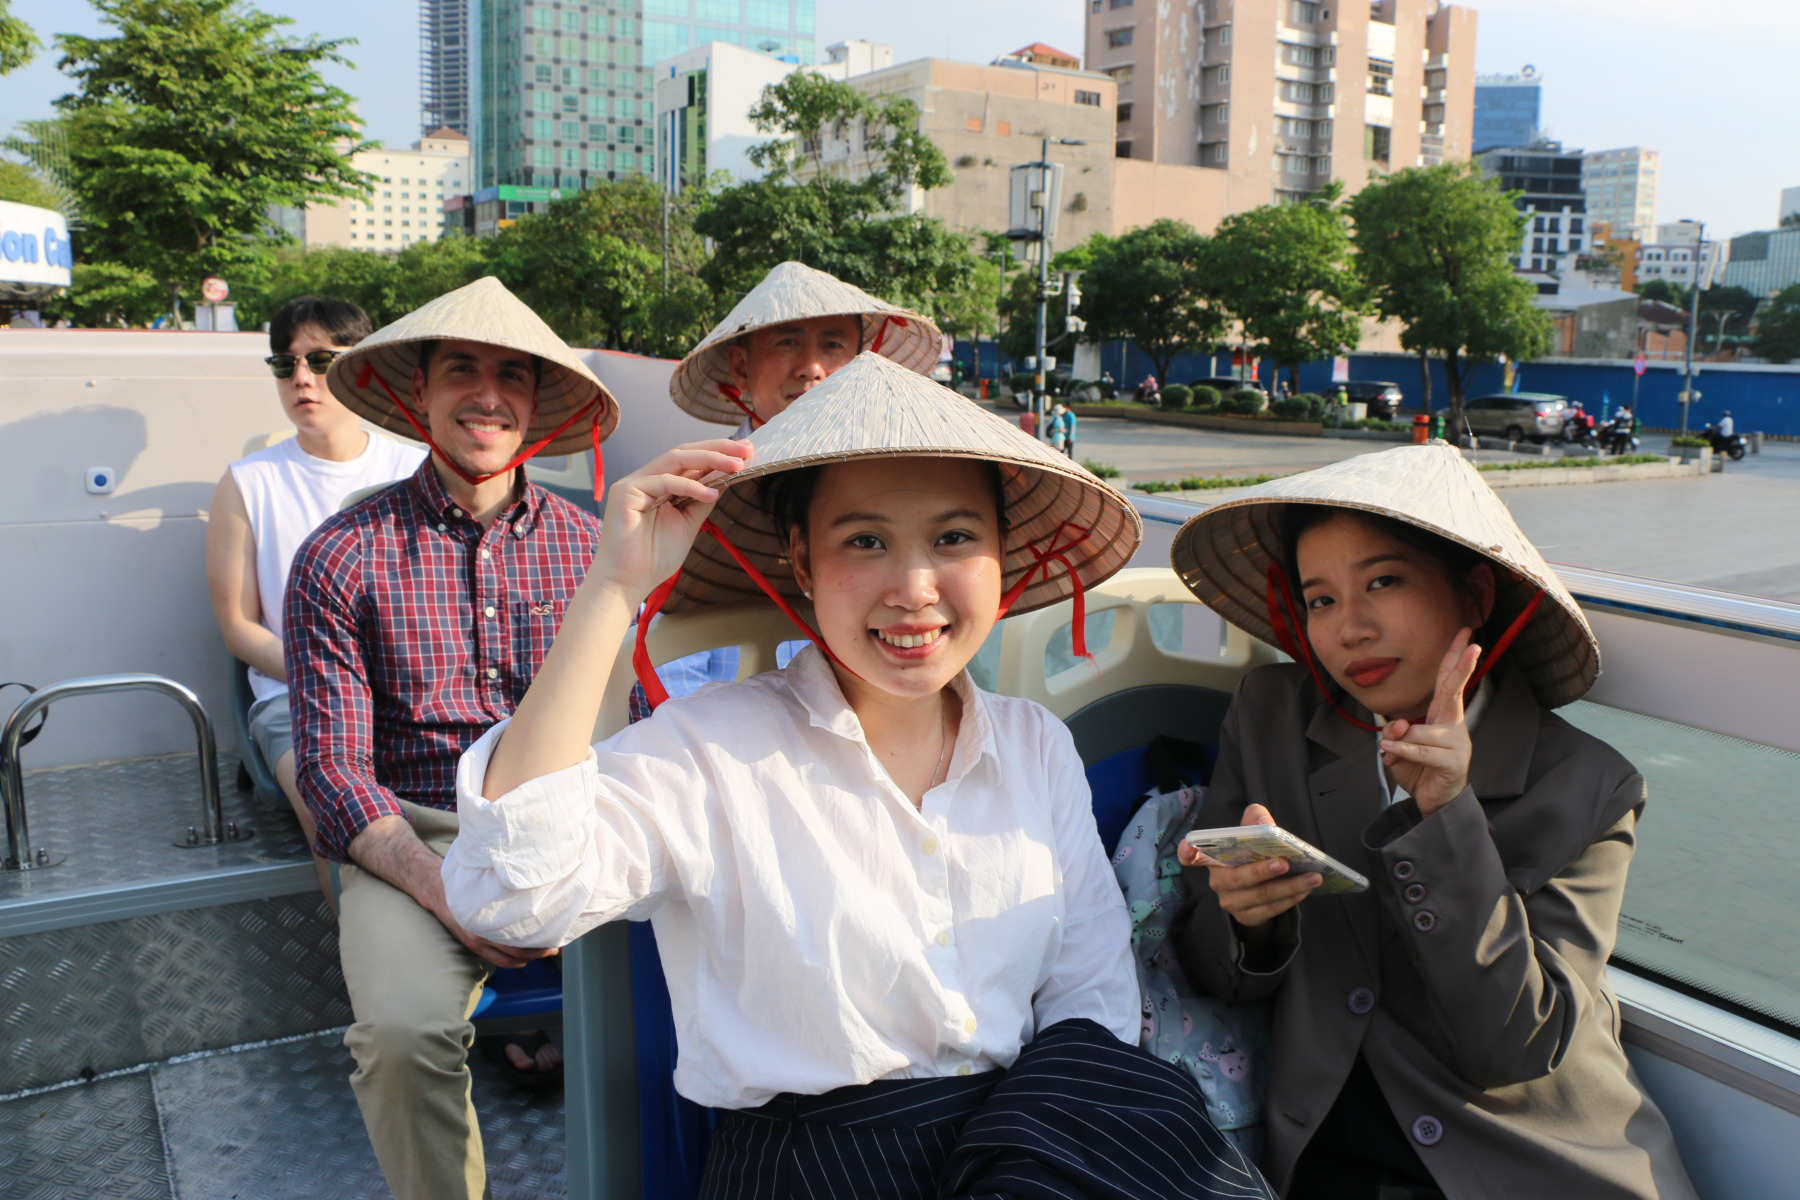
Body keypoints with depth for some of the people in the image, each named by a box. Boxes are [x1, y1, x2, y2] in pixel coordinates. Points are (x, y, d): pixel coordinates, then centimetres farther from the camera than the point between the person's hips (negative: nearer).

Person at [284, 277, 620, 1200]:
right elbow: (334, 766, -3)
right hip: (416, 841, -2)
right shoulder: (343, 557, 0)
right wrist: (444, 890, -17)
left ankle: (532, 1016, 10)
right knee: (404, 1033, -28)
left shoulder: (588, 547, 6)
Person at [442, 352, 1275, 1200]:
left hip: (1022, 1125, 6)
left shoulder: (1038, 746, 7)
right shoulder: (711, 750, -10)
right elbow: (512, 894, -25)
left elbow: (1089, 984, 9)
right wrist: (614, 588, -26)